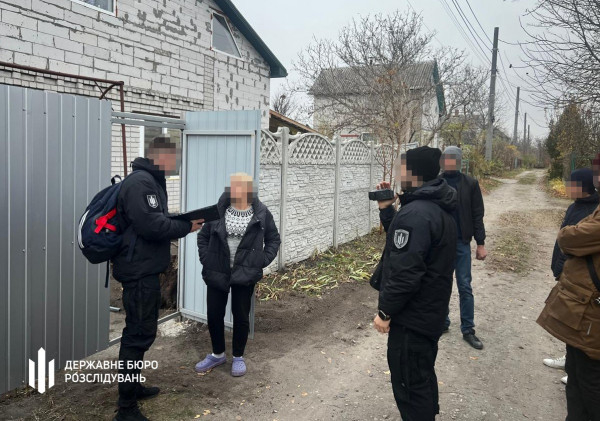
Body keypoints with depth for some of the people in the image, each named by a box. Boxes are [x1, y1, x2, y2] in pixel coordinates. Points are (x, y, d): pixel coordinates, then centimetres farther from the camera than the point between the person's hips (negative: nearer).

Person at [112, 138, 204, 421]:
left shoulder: (150, 181, 17)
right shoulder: (140, 182, -18)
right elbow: (150, 225, -26)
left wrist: (183, 222, 4)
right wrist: (186, 226, -16)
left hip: (144, 269, 11)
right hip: (139, 270, -11)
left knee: (139, 331, 20)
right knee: (140, 333, -6)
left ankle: (133, 386, 35)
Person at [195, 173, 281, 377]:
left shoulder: (261, 213, -4)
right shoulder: (218, 210, -1)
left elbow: (274, 239, 5)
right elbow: (203, 235, 9)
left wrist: (262, 261, -5)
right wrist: (205, 259, -1)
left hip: (245, 274, -2)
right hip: (217, 273, 2)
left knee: (241, 316, 8)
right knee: (214, 315, 10)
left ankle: (238, 357, 28)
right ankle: (218, 354, 32)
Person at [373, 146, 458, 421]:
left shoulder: (415, 213, -25)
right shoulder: (437, 206, 8)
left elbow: (404, 271, -29)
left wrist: (385, 311, -19)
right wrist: (386, 210, 7)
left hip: (412, 316, -10)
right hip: (429, 311, 10)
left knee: (409, 384, 3)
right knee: (423, 375, 25)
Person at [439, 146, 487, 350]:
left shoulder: (470, 184, -2)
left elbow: (477, 215, -1)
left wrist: (480, 243, -3)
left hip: (461, 243, -1)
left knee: (465, 287, 4)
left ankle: (468, 330, 14)